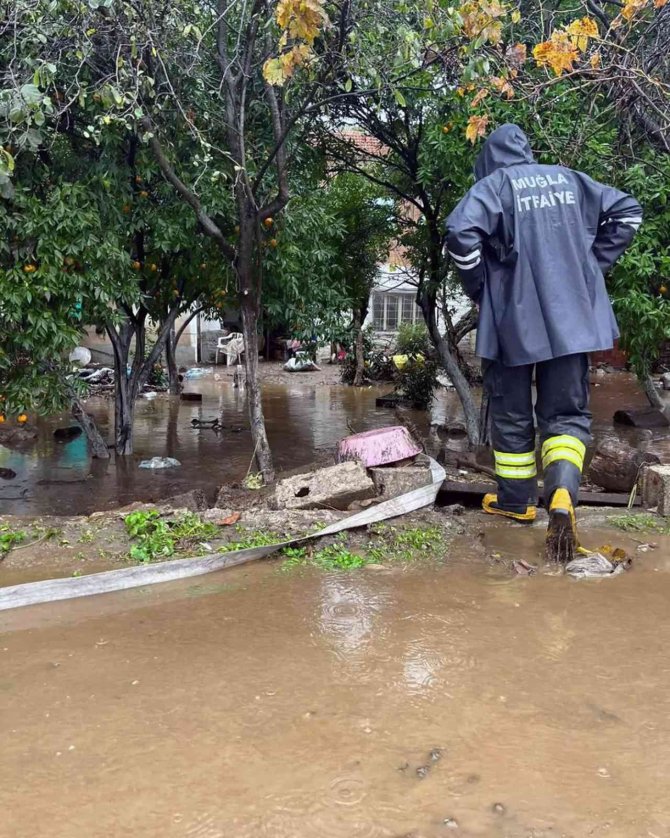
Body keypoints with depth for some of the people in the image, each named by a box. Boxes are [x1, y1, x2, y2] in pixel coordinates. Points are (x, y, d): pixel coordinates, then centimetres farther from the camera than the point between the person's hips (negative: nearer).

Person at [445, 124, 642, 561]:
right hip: (572, 319, 3)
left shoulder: (493, 185, -2)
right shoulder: (569, 179, 12)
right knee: (567, 412, 5)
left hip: (513, 319, -3)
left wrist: (479, 288, -5)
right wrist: (593, 264, 15)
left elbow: (461, 232, -19)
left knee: (512, 412, 12)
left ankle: (516, 499, 21)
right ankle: (563, 495, -18)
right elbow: (627, 210, 14)